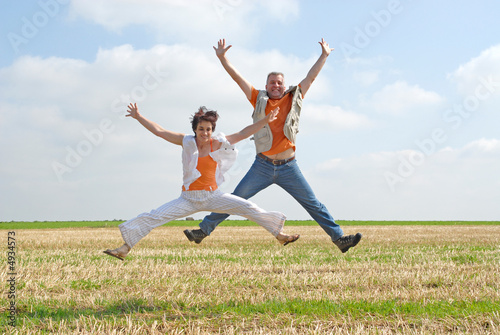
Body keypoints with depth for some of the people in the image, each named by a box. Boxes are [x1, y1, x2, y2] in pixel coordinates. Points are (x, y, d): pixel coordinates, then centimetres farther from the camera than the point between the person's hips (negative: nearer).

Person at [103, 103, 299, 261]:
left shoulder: (218, 144, 0)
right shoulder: (187, 142, -1)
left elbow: (243, 134, 1)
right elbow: (159, 131, -1)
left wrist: (265, 120, -3)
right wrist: (138, 117, -6)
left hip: (213, 196, 1)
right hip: (189, 198, 0)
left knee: (248, 208, -10)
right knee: (152, 218, -10)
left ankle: (279, 235, 1)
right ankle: (125, 248, -4)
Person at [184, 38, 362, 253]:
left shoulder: (294, 98, 8)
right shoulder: (259, 99, 6)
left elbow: (311, 77, 15)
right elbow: (237, 77, 3)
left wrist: (324, 56, 19)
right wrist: (222, 57, -3)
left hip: (288, 167, 1)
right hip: (262, 166, -1)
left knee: (314, 205, 3)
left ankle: (339, 239, 6)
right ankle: (204, 230, 8)